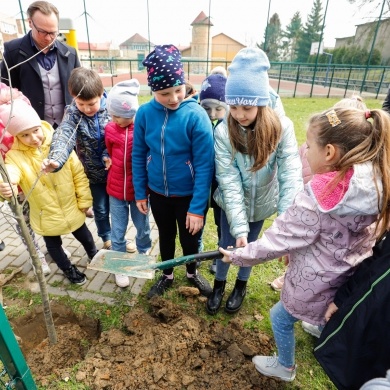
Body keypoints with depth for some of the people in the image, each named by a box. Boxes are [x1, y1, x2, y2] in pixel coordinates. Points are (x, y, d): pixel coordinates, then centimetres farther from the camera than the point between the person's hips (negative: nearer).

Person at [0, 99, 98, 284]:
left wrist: (84, 200, -7)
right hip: (46, 215, 0)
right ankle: (68, 268, 48)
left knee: (84, 236, 23)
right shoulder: (15, 155, -14)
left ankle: (95, 256, 54)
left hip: (71, 208, 0)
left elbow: (78, 173, -10)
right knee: (53, 245, 20)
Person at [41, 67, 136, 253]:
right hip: (94, 172, 0)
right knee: (100, 210, 16)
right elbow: (64, 137, -31)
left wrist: (109, 155, -24)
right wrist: (54, 160, -49)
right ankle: (107, 238, 42)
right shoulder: (72, 113, -14)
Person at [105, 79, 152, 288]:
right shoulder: (109, 128, -4)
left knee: (142, 227, 19)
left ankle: (144, 252, 50)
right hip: (116, 190, 2)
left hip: (138, 189, -2)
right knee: (117, 232, 13)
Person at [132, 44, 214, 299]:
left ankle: (192, 273, 49)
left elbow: (204, 166, -18)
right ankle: (167, 275, 49)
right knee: (165, 236, 23)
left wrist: (197, 208, -18)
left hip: (189, 195, -3)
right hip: (157, 193, 3)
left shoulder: (196, 116, -20)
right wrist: (140, 193, 4)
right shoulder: (145, 113, -10)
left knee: (190, 238, 17)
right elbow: (139, 156, 0)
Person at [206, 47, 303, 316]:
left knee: (251, 245, 19)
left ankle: (241, 286, 47)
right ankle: (219, 284, 44)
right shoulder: (223, 132, -22)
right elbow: (229, 181, -25)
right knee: (227, 244, 14)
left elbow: (290, 174, -26)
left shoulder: (281, 127, -22)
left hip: (261, 203, 1)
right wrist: (238, 227, -31)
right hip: (232, 203, 0)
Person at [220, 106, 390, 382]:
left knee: (281, 318, 21)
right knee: (329, 320, 34)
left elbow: (281, 238, -25)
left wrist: (239, 256, -11)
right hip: (352, 278, 6)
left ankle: (285, 367, 45)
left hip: (315, 284, -5)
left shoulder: (319, 198, -33)